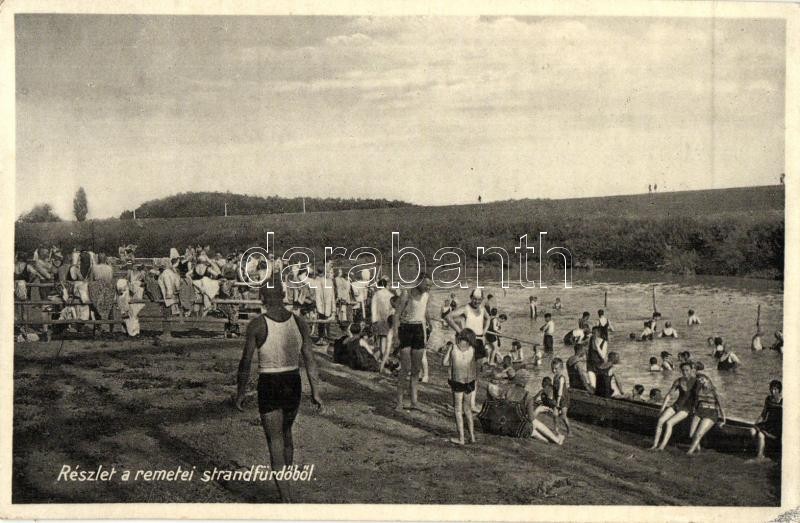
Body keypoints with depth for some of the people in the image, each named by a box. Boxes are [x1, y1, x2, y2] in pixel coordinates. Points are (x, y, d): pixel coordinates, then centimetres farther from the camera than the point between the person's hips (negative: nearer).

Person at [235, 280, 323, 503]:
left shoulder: (257, 324, -13)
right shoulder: (299, 322, -4)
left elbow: (245, 362, -10)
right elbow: (309, 359, -3)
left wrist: (240, 393, 2)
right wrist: (315, 392, 3)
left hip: (269, 386, -4)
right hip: (293, 384, 4)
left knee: (276, 444, 3)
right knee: (286, 432, 27)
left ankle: (287, 500, 0)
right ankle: (286, 482, 45)